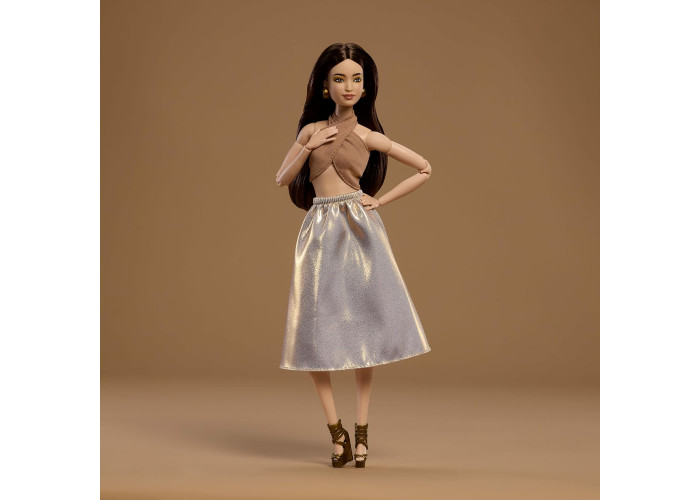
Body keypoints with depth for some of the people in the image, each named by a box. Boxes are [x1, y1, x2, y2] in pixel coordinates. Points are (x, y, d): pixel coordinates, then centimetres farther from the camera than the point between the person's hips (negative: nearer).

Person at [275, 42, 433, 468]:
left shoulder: (370, 137, 5)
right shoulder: (311, 130, 10)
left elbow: (425, 170, 8)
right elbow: (283, 179, 10)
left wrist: (381, 200, 2)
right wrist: (308, 148, -4)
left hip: (358, 229, -2)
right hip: (320, 229, 2)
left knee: (363, 328, -1)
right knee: (315, 333, -4)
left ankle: (361, 432, 6)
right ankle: (336, 431, 4)